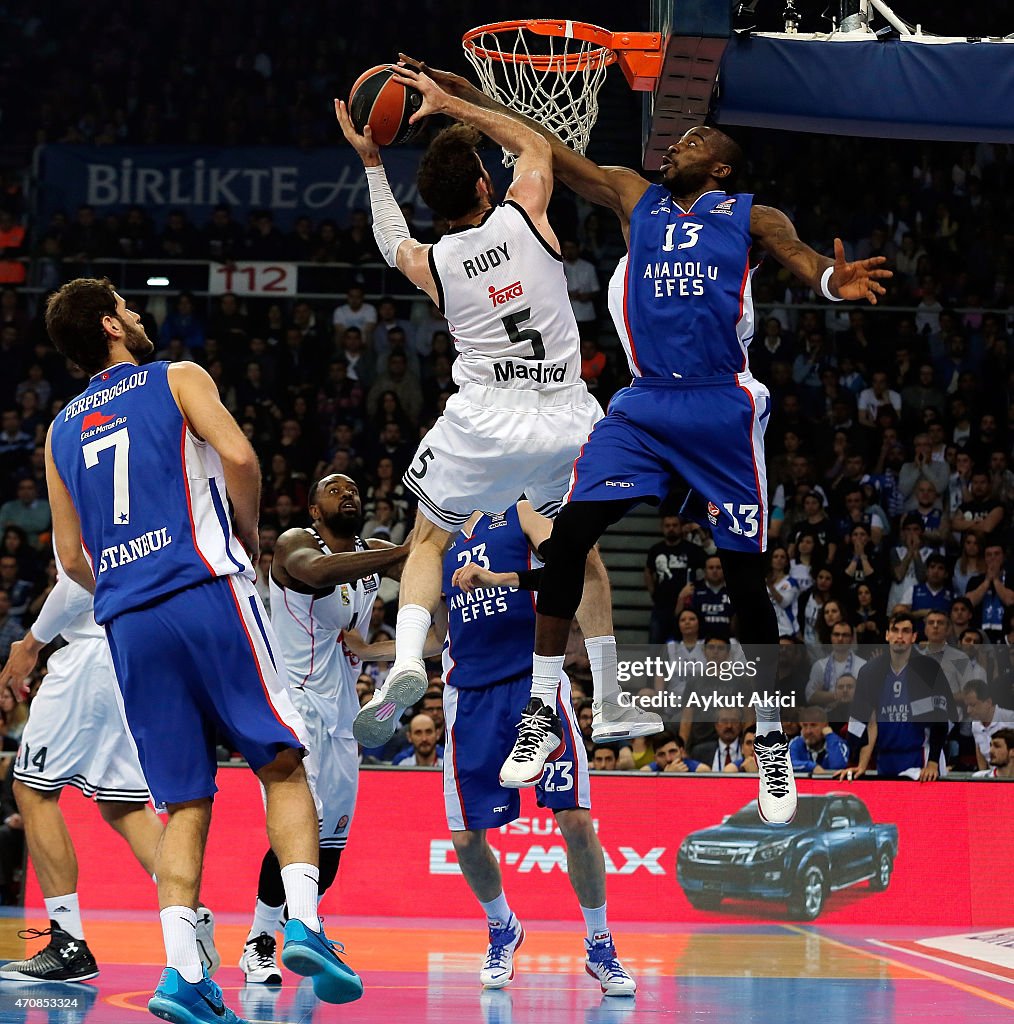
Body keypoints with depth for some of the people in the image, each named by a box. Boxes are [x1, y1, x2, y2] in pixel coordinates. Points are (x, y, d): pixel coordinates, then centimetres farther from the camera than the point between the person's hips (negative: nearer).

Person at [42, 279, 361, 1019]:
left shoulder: (62, 431, 20)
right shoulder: (179, 380, 7)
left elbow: (72, 557, 19)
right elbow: (238, 458, -9)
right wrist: (248, 535, 7)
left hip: (127, 620, 4)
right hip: (205, 590, -4)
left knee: (184, 802, 5)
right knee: (283, 763, 2)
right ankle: (304, 923, -17)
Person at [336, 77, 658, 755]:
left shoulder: (430, 264, 1)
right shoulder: (525, 217, -2)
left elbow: (394, 243, 29)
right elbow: (534, 144, 20)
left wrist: (373, 164, 36)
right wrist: (450, 105, 23)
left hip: (486, 420, -1)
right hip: (566, 419, 1)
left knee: (429, 542, 19)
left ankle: (407, 664, -8)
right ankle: (609, 704, 23)